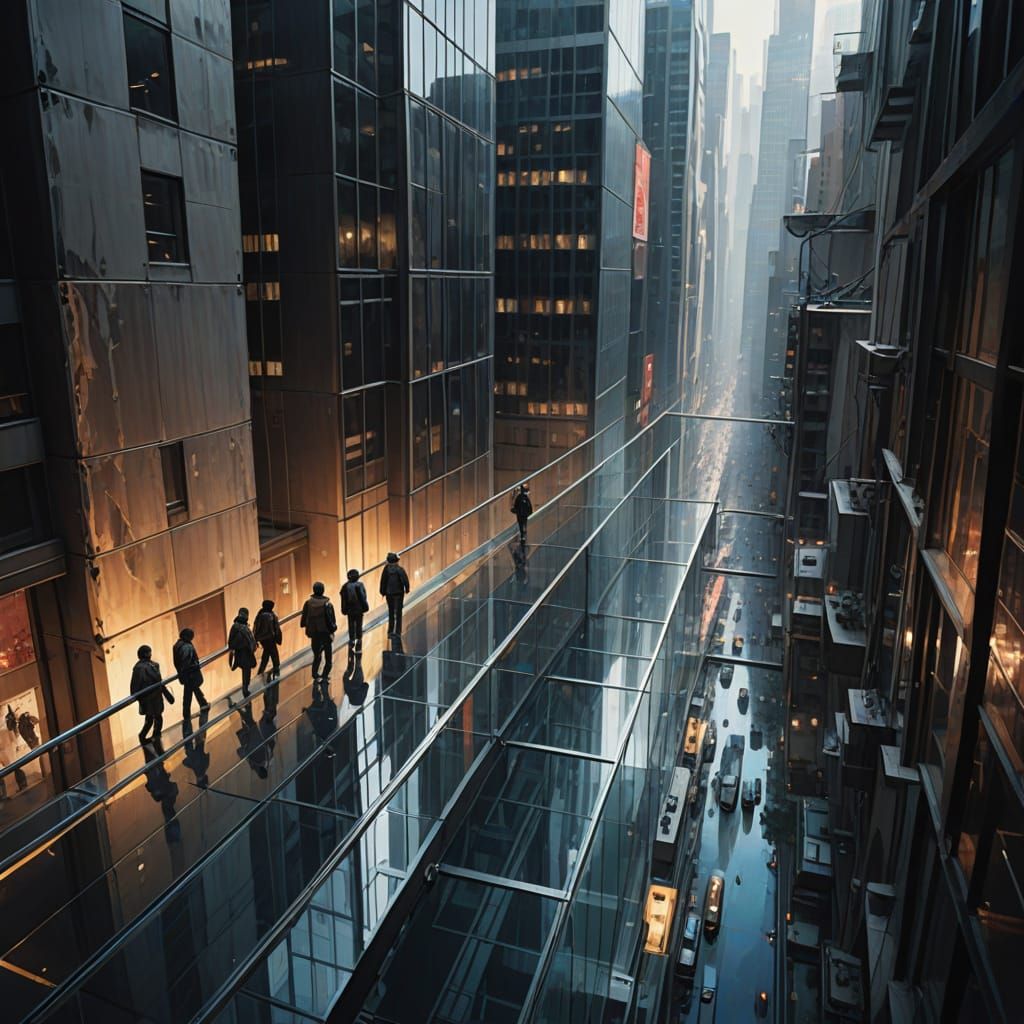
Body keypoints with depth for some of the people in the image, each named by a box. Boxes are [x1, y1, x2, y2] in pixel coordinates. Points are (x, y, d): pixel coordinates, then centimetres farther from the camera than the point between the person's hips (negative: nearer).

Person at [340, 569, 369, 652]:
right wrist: (365, 607, 0)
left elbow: (343, 599, -3)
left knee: (351, 626, 12)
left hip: (350, 610, 1)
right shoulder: (360, 585, -13)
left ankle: (352, 640, 11)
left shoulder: (345, 586, -7)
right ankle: (359, 640, 15)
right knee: (359, 626, 11)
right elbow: (363, 597, -10)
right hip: (359, 610, -1)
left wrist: (344, 610, 5)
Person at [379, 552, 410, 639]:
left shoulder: (386, 569, -4)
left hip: (389, 593, 3)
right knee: (398, 612, 6)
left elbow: (383, 581, -3)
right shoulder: (400, 569, -12)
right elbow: (405, 579, -18)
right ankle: (397, 632, 4)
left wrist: (383, 592, 6)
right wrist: (406, 589, -3)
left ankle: (390, 632, 15)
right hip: (399, 593, -3)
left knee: (391, 612, 15)